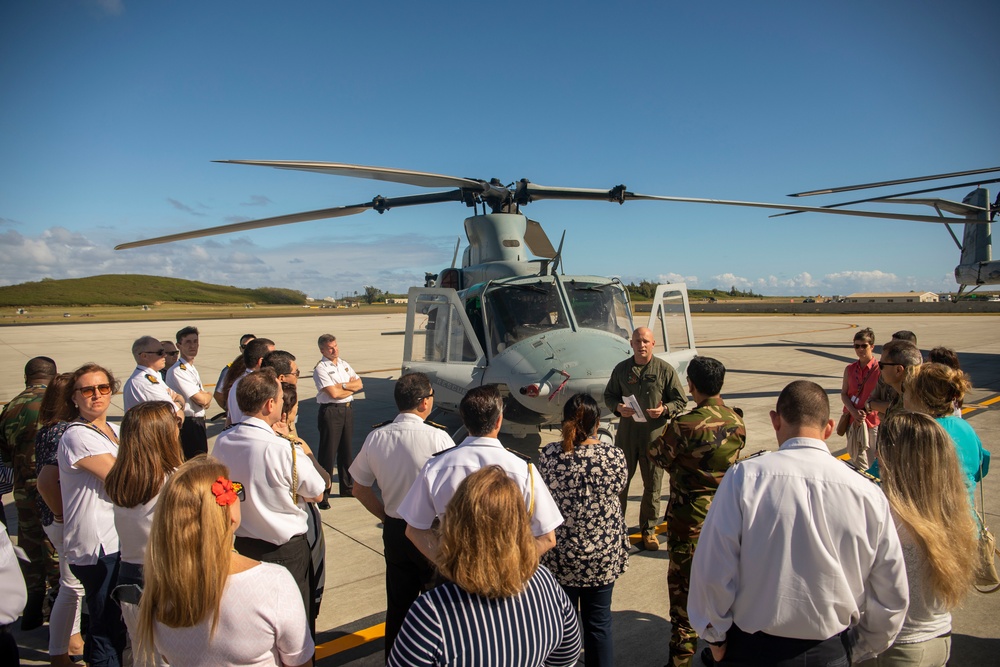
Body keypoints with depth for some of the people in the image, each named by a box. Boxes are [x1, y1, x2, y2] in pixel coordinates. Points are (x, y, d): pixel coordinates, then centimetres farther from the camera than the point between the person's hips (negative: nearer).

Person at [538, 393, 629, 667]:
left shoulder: (548, 454, -17)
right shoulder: (614, 455, -16)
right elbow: (618, 488, 2)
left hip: (560, 554, 0)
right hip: (604, 553, 1)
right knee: (599, 621, 18)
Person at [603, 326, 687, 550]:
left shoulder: (665, 370, -1)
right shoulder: (621, 369, 5)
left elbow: (680, 400, 4)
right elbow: (609, 395, 13)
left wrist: (665, 409, -15)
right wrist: (618, 407, -7)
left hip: (655, 433, -1)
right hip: (627, 432, 1)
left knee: (652, 485, 8)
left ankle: (649, 529, 24)